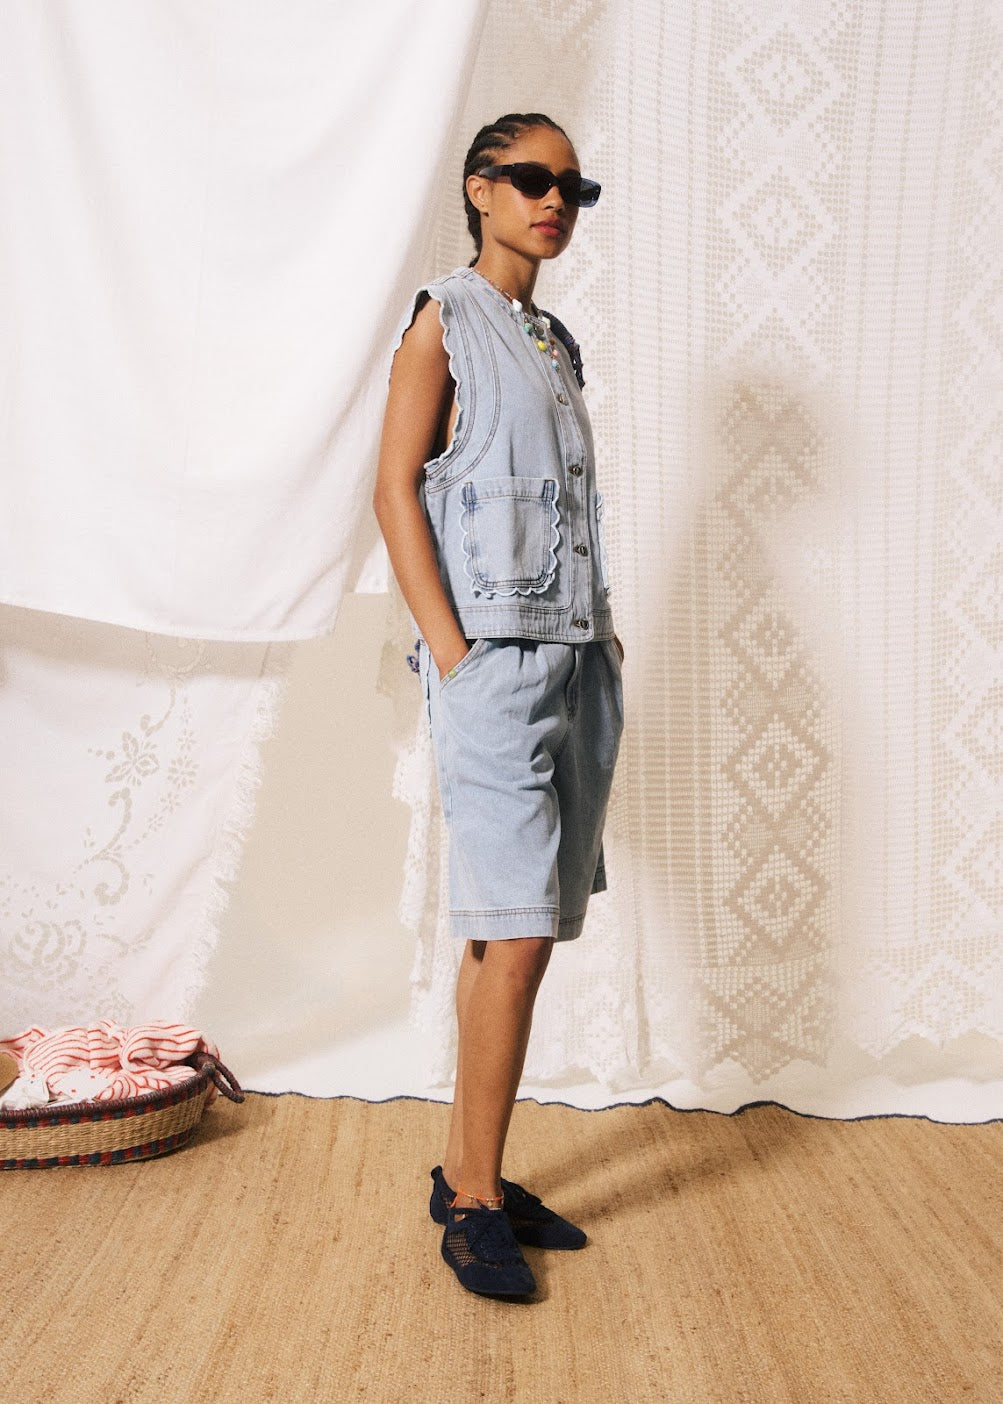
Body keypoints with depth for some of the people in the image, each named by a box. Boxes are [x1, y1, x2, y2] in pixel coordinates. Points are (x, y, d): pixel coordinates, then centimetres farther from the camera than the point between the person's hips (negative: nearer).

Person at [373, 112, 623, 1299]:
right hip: (494, 660, -7)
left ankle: (464, 1168, 21)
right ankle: (473, 1200, 5)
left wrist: (602, 634, 11)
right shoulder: (445, 319, 1)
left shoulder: (555, 342, 22)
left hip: (573, 657, 7)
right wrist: (451, 651, -15)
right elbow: (395, 489, -7)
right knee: (517, 936, -9)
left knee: (506, 933, 9)